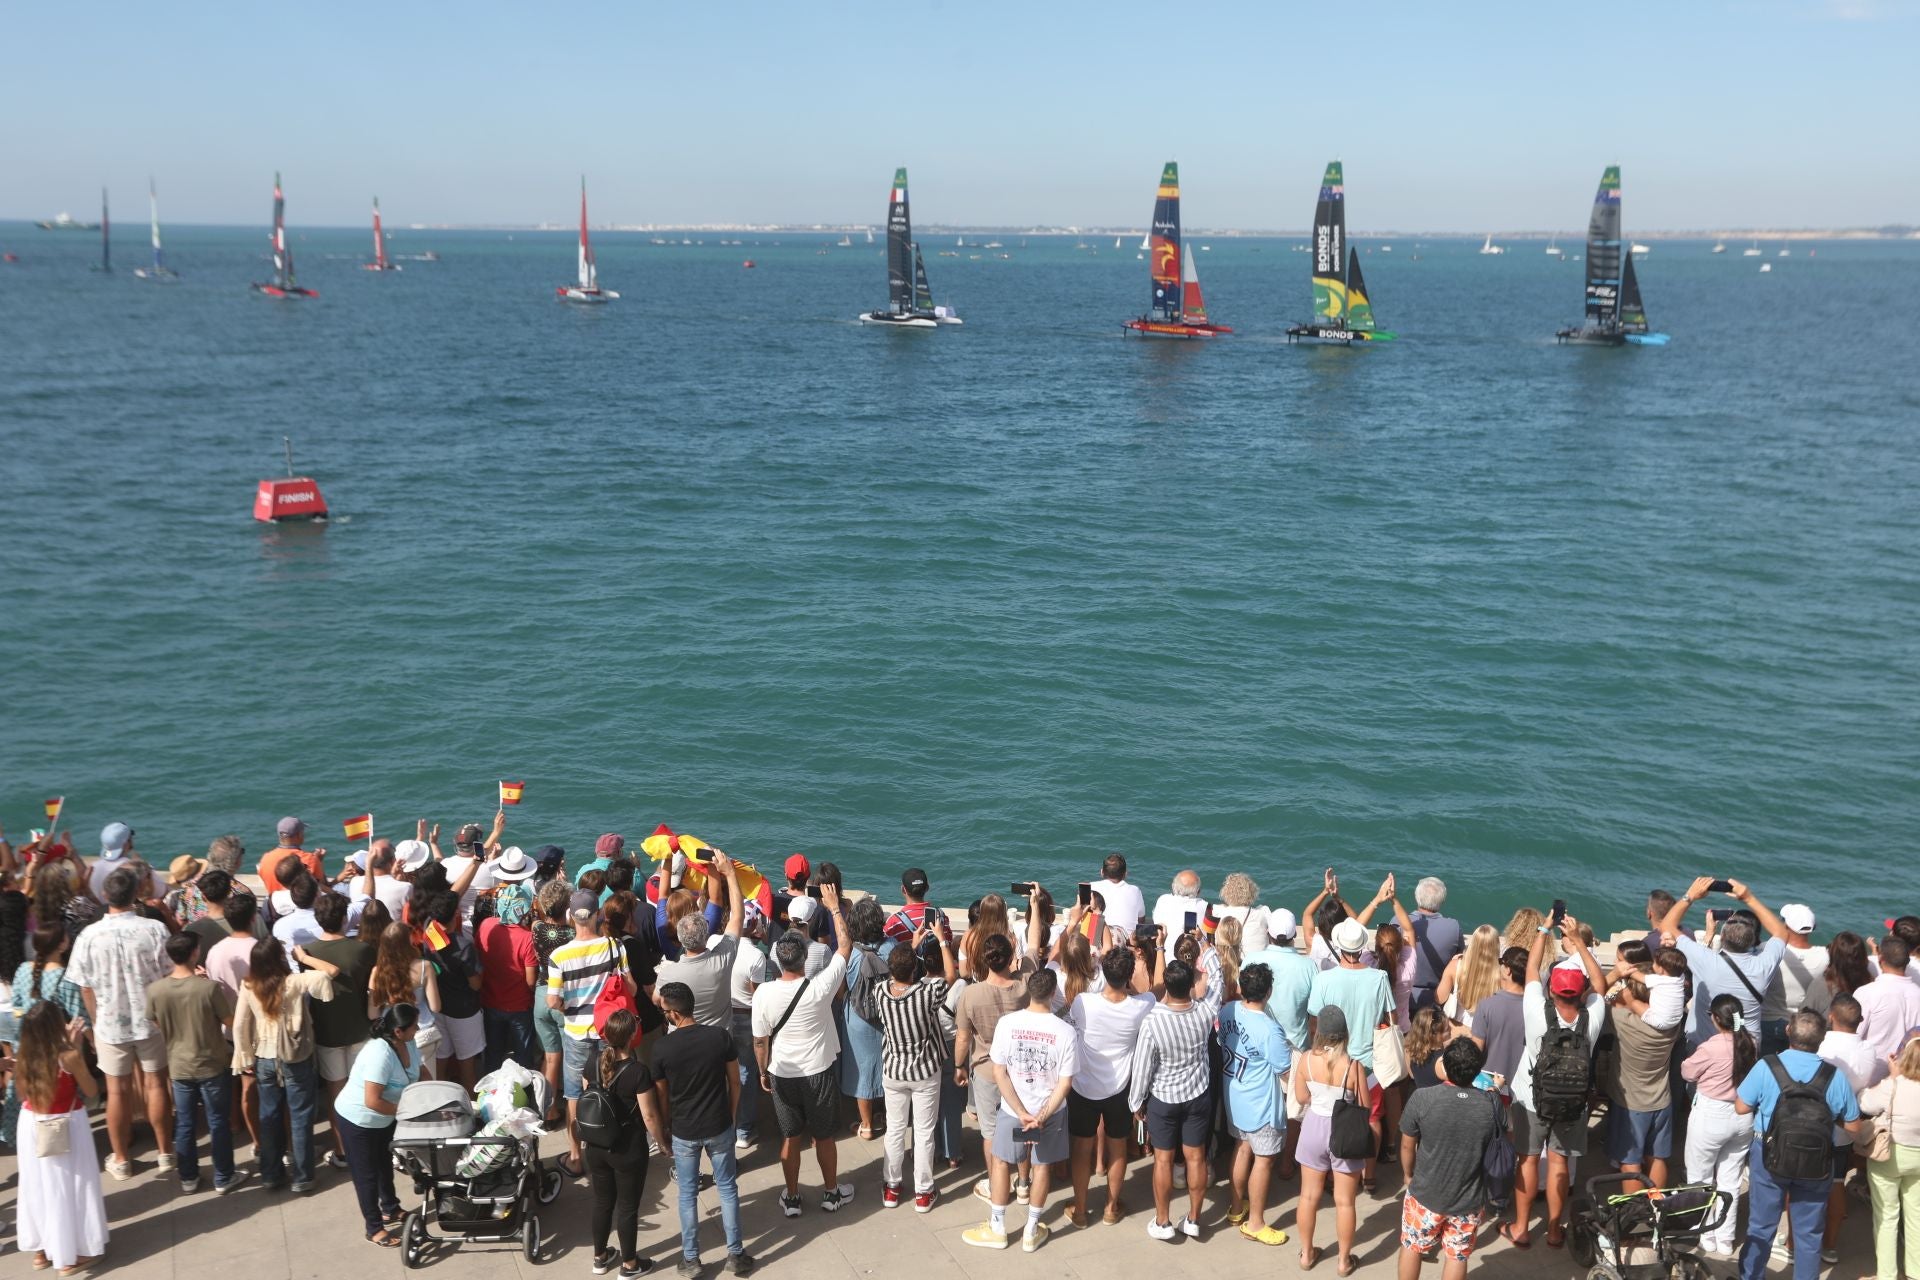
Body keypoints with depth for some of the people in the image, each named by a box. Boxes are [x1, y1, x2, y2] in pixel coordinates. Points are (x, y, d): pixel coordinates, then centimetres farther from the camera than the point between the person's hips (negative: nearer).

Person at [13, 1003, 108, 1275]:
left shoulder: (26, 1058, -9)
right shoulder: (70, 1057, -23)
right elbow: (92, 1092, -10)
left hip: (32, 1125, 5)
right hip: (66, 1127, -5)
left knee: (38, 1187, 19)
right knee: (67, 1189, 10)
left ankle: (41, 1249, 32)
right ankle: (71, 1255, 21)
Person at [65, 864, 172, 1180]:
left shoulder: (88, 936, -14)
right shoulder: (154, 929, -16)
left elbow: (85, 988, -6)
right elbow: (169, 977, -9)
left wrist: (96, 1023, 10)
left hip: (110, 1024, 0)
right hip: (152, 1021, 0)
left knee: (118, 1091, 13)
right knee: (156, 1084, 14)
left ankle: (121, 1159, 26)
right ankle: (165, 1153, 25)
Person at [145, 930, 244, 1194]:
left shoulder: (154, 989, -13)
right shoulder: (209, 987, -24)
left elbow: (157, 1025, 3)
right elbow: (230, 1022, -10)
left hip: (178, 1067, 3)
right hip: (212, 1065, -3)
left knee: (184, 1125, 17)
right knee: (219, 1123, 11)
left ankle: (188, 1179, 28)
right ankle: (223, 1178, 22)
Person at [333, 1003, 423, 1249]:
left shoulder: (408, 1044, -10)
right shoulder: (380, 1054, -37)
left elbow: (419, 1074, 8)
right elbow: (372, 1101, -35)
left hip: (383, 1119, 9)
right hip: (357, 1120, -9)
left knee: (385, 1163, 26)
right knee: (367, 1173, 8)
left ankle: (390, 1209, 46)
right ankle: (374, 1227, 23)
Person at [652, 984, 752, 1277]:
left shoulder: (663, 1049, -16)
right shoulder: (721, 1036, -12)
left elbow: (662, 1096, -3)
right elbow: (735, 1083, -3)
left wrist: (668, 1127, 13)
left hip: (684, 1132, -1)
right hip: (718, 1127, 1)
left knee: (688, 1194, 14)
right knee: (727, 1188, 15)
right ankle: (735, 1254, 22)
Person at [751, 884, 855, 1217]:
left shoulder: (764, 993, -19)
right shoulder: (820, 987, -24)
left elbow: (760, 1041, -6)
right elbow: (845, 945, -11)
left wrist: (763, 1072, 11)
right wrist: (834, 907, -2)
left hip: (782, 1075, 1)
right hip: (818, 1073, -1)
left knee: (790, 1138, 18)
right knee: (824, 1136, 17)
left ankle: (791, 1198, 30)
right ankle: (832, 1193, 33)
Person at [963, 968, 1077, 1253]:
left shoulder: (1007, 1023, -17)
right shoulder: (1066, 1032, -18)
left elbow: (999, 1072, -14)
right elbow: (1065, 1083, -16)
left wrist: (1021, 1112, -12)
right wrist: (1042, 1116, -14)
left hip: (1012, 1109, 0)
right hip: (1050, 1111, 0)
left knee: (1001, 1163, 19)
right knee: (1041, 1166, 18)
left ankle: (997, 1229, 30)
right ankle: (1031, 1232, 29)